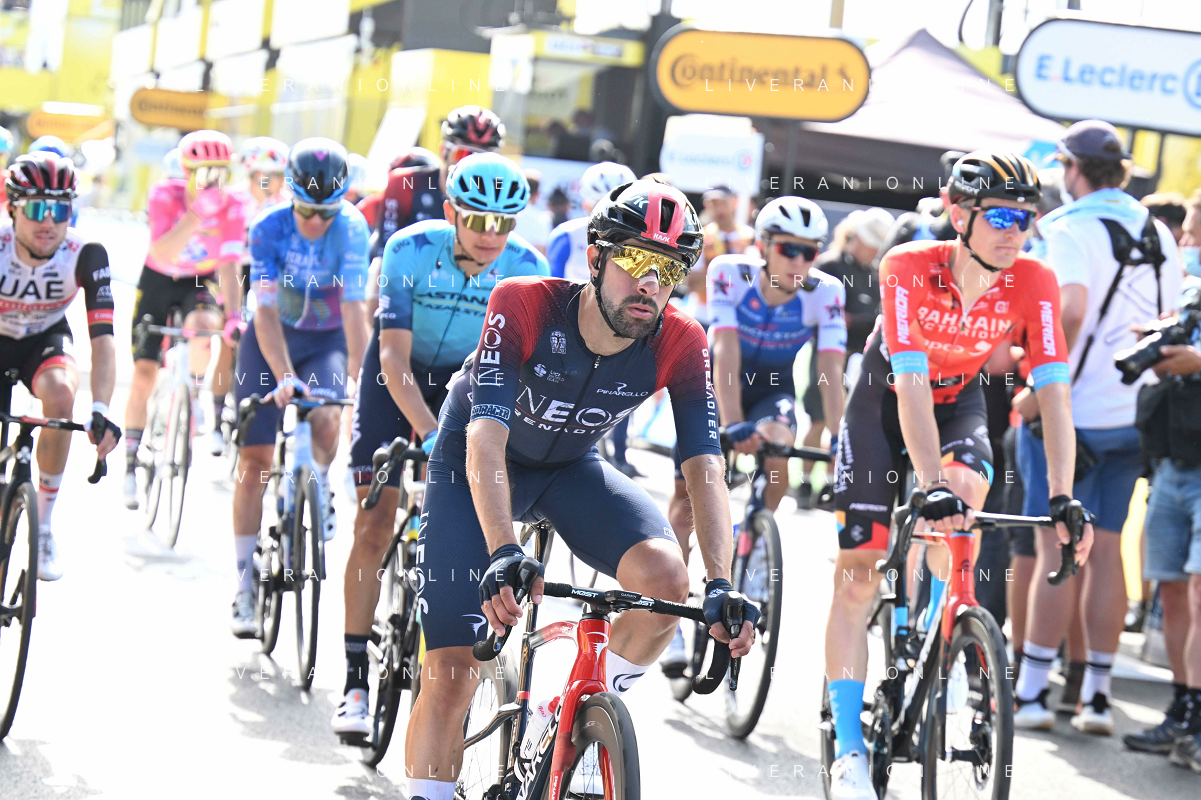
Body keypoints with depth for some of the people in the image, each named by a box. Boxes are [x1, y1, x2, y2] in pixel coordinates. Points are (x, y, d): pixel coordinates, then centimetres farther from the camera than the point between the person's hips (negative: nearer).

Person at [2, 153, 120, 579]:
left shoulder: (85, 255, -27)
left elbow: (102, 338, -30)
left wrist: (100, 412, -42)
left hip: (46, 339, 0)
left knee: (60, 394, -31)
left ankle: (43, 527, -17)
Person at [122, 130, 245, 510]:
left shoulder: (232, 208, -21)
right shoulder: (165, 194, -25)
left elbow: (229, 266, -23)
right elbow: (163, 254, -37)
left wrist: (234, 314, -36)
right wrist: (196, 215, -48)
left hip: (201, 281, 0)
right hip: (159, 280, 0)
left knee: (202, 327, -34)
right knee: (144, 371, -6)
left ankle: (195, 390, -2)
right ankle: (132, 461, 6)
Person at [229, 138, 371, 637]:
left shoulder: (352, 228, -22)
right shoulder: (268, 229, -23)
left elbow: (354, 307, -27)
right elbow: (266, 311, -30)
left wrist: (358, 377, -37)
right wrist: (284, 377, -43)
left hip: (328, 340, 0)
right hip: (271, 340, 0)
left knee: (325, 419, -32)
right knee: (254, 460, -4)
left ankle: (320, 487, 2)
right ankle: (245, 585, 4)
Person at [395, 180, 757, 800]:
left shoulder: (680, 346, -23)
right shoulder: (525, 306, -31)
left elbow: (705, 467, -26)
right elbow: (485, 436, -40)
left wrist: (721, 585, -41)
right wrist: (503, 553, -54)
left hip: (571, 467, 3)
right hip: (474, 464, -3)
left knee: (666, 576, -25)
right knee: (451, 670, -13)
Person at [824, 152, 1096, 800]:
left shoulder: (1033, 284, -23)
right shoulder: (908, 267, -31)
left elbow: (1054, 391, -28)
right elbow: (911, 384, -38)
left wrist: (1062, 497, -38)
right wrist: (931, 488, -48)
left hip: (959, 400, 2)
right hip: (887, 400, -2)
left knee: (968, 487, -32)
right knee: (856, 574, -7)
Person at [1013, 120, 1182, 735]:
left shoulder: (1072, 230, -13)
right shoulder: (1159, 235, 10)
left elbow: (1070, 312, -29)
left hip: (1071, 413, -6)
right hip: (1134, 418, 6)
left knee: (1057, 553, -2)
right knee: (1105, 552, 10)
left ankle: (1030, 692, 1)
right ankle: (1097, 696, 12)